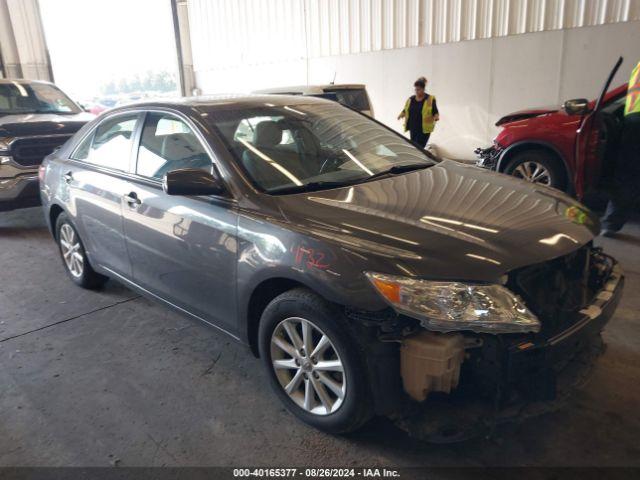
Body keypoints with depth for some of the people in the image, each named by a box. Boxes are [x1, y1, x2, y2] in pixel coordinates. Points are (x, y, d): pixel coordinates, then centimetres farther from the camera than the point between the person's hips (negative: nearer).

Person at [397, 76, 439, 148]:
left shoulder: (430, 99, -7)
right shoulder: (411, 99, 6)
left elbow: (435, 113, -5)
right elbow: (406, 110, 13)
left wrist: (436, 117, -28)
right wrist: (402, 114, -9)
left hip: (424, 130, -5)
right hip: (413, 129, 5)